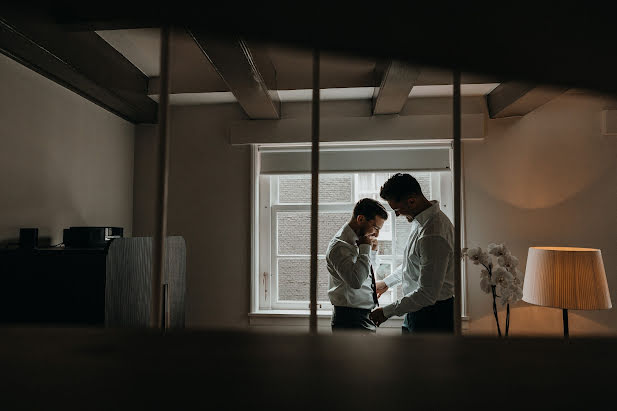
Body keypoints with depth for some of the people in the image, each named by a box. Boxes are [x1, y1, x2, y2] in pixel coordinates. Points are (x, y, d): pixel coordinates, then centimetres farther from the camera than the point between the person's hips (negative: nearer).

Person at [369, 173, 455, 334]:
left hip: (432, 316, -10)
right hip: (416, 311, 10)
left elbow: (428, 294, -28)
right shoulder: (422, 220, 4)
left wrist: (387, 312, -19)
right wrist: (387, 282, 26)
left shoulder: (433, 236, -29)